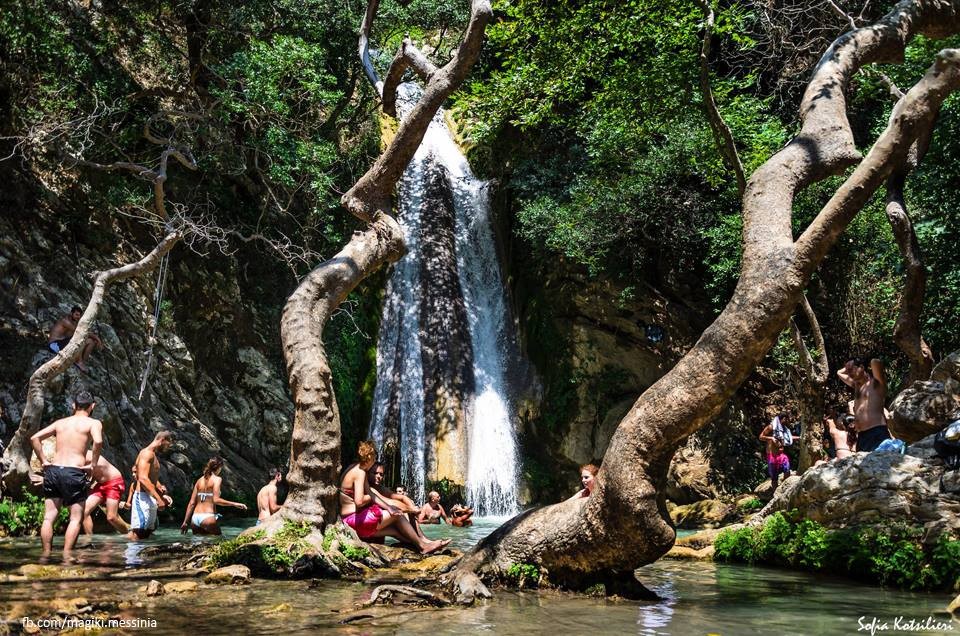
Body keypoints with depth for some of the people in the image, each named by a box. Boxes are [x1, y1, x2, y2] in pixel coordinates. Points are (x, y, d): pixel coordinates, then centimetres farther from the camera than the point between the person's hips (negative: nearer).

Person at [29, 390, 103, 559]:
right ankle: (66, 557, -3)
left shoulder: (60, 423, 17)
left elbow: (35, 438, 10)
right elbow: (98, 441, -18)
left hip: (53, 470, 5)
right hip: (74, 472, -5)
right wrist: (93, 464, -8)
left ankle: (46, 556, 12)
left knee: (49, 517, 9)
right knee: (76, 518, 4)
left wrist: (43, 461, 12)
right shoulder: (94, 423, 2)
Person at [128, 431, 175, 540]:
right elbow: (143, 478, -22)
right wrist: (158, 498, -24)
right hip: (143, 498, -10)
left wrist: (163, 495, 17)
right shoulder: (147, 453, -10)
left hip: (150, 499, 10)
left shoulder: (153, 456, 22)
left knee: (148, 533, 7)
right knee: (137, 534, -15)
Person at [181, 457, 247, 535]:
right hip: (207, 517, -6)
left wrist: (185, 522, 17)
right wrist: (234, 504, -12)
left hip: (195, 518, 6)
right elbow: (216, 500, -15)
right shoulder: (217, 479, -3)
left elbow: (191, 503, 14)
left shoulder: (200, 480, 15)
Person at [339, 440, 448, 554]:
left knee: (395, 529, 10)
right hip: (354, 519, -9)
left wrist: (388, 507, -5)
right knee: (397, 515, 0)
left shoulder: (354, 468, 13)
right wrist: (370, 497, -4)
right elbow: (359, 501, -27)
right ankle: (421, 545, 11)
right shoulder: (360, 472, -17)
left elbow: (370, 493, 8)